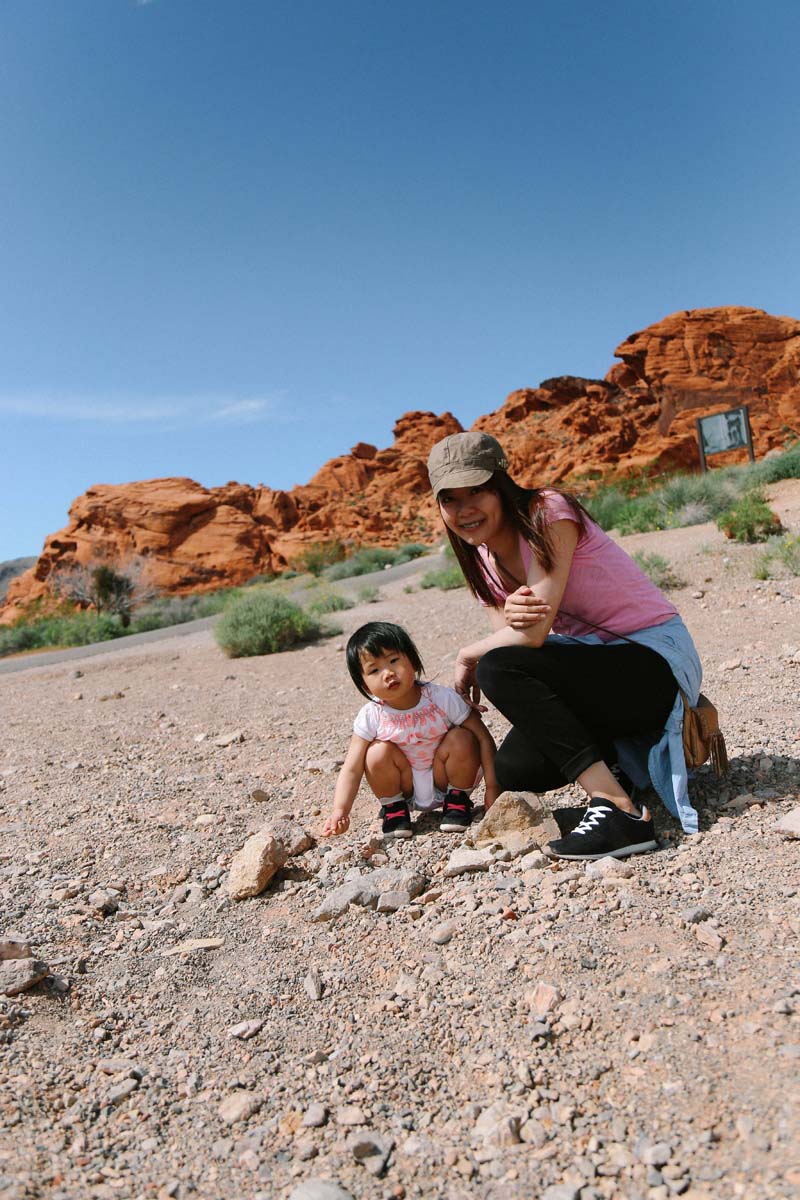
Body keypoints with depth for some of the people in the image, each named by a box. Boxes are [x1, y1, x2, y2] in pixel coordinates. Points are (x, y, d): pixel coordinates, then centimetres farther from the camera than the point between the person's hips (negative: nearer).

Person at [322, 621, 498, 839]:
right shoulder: (370, 716, -19)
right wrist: (340, 810, -32)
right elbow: (352, 770, -18)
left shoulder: (443, 699, -23)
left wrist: (492, 787, -22)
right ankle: (394, 807, 1)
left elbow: (483, 739, -17)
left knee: (461, 739, -26)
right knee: (379, 752, -25)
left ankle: (458, 799, -1)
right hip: (408, 787, 1)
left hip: (444, 780, -1)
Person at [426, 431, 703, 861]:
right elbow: (510, 633, -4)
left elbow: (533, 634, -27)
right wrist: (510, 616, -28)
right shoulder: (483, 556, 6)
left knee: (499, 670, -27)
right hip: (599, 662, 8)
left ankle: (621, 809, -28)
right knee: (512, 770, 0)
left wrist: (467, 655, -9)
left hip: (657, 662, -8)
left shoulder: (547, 513, -19)